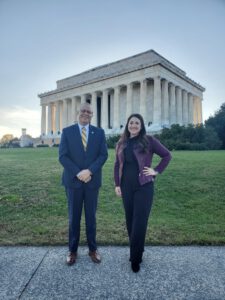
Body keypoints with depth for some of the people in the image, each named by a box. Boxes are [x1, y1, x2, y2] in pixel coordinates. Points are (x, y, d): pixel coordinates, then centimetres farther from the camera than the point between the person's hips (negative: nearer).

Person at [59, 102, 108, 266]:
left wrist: (89, 171, -16)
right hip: (73, 180, -1)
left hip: (92, 181, 1)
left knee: (91, 216, 12)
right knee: (74, 217, 11)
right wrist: (78, 173, -15)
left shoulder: (99, 132, 4)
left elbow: (103, 155, -3)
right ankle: (73, 250, 26)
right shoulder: (67, 131, 1)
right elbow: (63, 156, -6)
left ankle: (93, 249, 27)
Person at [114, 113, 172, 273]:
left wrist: (157, 171, -6)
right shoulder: (121, 143, 8)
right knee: (130, 221, 12)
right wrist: (117, 184, 4)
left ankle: (135, 258, 14)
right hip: (127, 187, 4)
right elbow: (117, 165, 11)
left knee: (139, 222, -1)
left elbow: (167, 155, 0)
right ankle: (136, 251, 33)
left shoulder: (149, 140, -5)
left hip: (144, 186, -4)